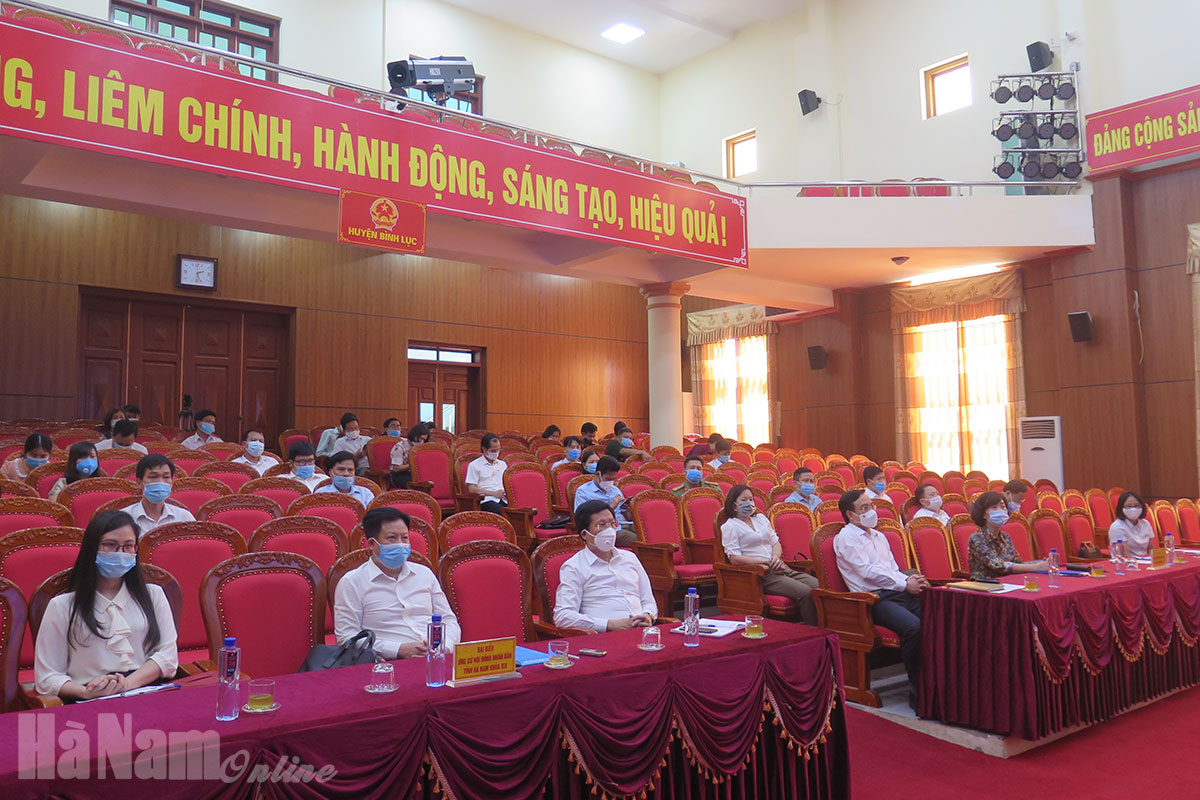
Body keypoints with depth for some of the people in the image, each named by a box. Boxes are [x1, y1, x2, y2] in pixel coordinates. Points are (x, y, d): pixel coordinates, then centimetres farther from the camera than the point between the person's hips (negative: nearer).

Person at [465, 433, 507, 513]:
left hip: (504, 499, 4)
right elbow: (471, 489, 1)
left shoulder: (502, 464, 27)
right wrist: (494, 493, -8)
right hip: (488, 500, -4)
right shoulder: (474, 465, 10)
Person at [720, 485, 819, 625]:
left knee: (819, 586, -16)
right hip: (760, 574, -7)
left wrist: (776, 556, -1)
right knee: (805, 593, -28)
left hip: (780, 568, 7)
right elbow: (735, 558, -8)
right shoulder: (730, 526, 0)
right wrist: (766, 562, -12)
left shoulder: (761, 518, 22)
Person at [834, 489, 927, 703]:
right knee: (913, 626, -31)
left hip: (899, 593, 8)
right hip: (875, 598, -8)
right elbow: (868, 571, -8)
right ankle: (917, 691, -21)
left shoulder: (879, 537, 27)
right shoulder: (846, 538, 1)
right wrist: (906, 584, -9)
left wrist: (912, 580, 2)